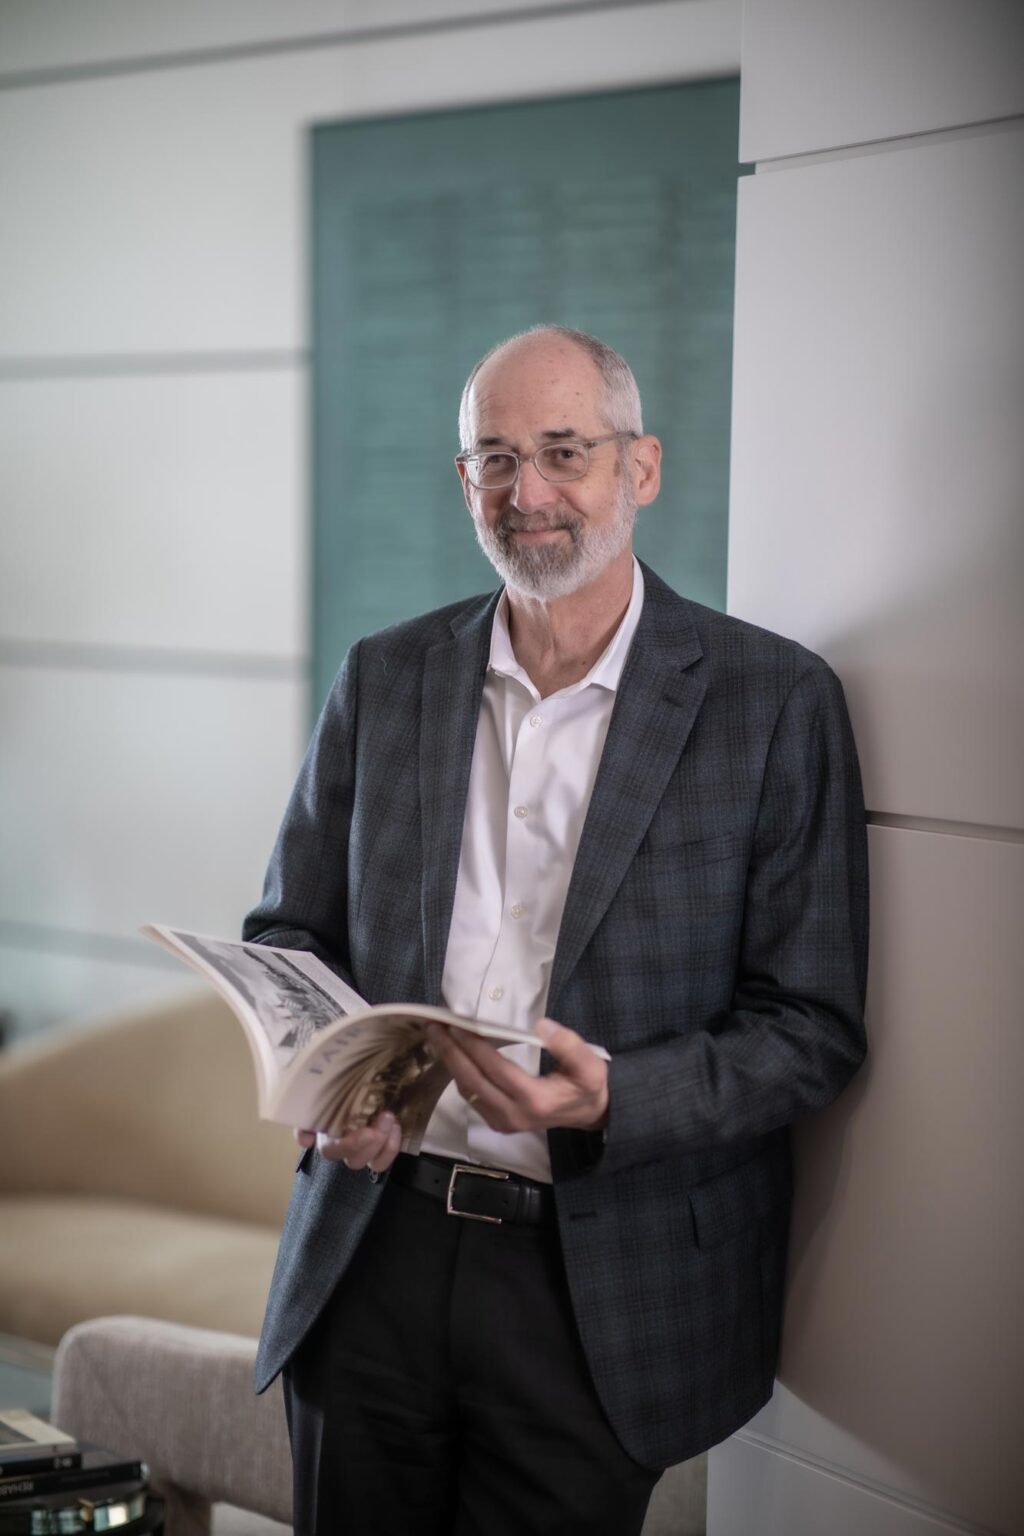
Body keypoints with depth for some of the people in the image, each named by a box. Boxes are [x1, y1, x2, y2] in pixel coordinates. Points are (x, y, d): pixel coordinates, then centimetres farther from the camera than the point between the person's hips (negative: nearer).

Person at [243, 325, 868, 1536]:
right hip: (372, 1244, 3)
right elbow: (289, 933, 13)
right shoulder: (384, 678, 7)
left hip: (599, 1288, -3)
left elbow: (812, 1028, -6)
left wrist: (610, 1098, -23)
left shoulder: (774, 701, -5)